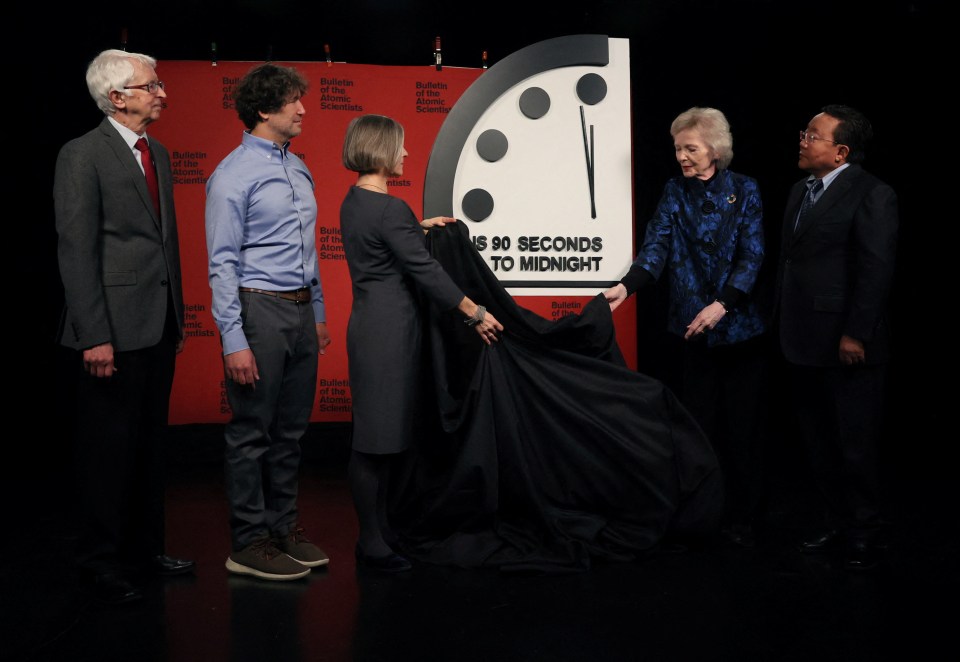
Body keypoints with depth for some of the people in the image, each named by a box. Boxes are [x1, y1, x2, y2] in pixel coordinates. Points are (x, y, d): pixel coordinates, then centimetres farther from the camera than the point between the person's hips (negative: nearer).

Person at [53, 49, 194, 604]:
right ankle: (101, 559, 17)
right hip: (116, 326, -7)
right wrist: (94, 336, -17)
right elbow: (76, 250, -13)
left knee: (150, 442, 15)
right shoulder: (83, 155, -9)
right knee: (110, 447, 3)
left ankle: (146, 545, 28)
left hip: (159, 325, 7)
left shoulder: (158, 153, 14)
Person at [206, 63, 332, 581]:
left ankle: (284, 528, 26)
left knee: (290, 430, 14)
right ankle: (249, 543, 12)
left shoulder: (298, 168, 13)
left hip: (300, 310, 8)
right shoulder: (233, 175, -10)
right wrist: (233, 340, -17)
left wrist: (318, 314, 17)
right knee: (251, 432, 1)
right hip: (258, 309, -7)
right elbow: (222, 263, -13)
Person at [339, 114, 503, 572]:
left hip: (370, 323, 10)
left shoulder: (354, 201, 11)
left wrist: (418, 227, 28)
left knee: (382, 434, 15)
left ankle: (379, 529, 25)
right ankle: (372, 544, 7)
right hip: (389, 328, -10)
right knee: (378, 436, -2)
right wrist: (474, 312, -12)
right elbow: (425, 270, -18)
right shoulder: (389, 209, -17)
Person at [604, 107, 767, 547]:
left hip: (739, 324, -1)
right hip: (693, 327, 2)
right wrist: (626, 286, -26)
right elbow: (656, 247, -8)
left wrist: (722, 305, -20)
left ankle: (740, 519, 15)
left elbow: (752, 256, -7)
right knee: (699, 423, 5)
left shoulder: (743, 191, -1)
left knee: (741, 424, 4)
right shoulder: (675, 192, 4)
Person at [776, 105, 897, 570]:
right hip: (803, 343, 8)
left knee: (856, 445, 5)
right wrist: (783, 323, 10)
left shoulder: (871, 195, -11)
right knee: (819, 443, 16)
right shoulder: (800, 191, 13)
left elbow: (877, 270, -16)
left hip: (846, 346, -8)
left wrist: (855, 335, -19)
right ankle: (837, 522, 31)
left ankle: (864, 534, 22)